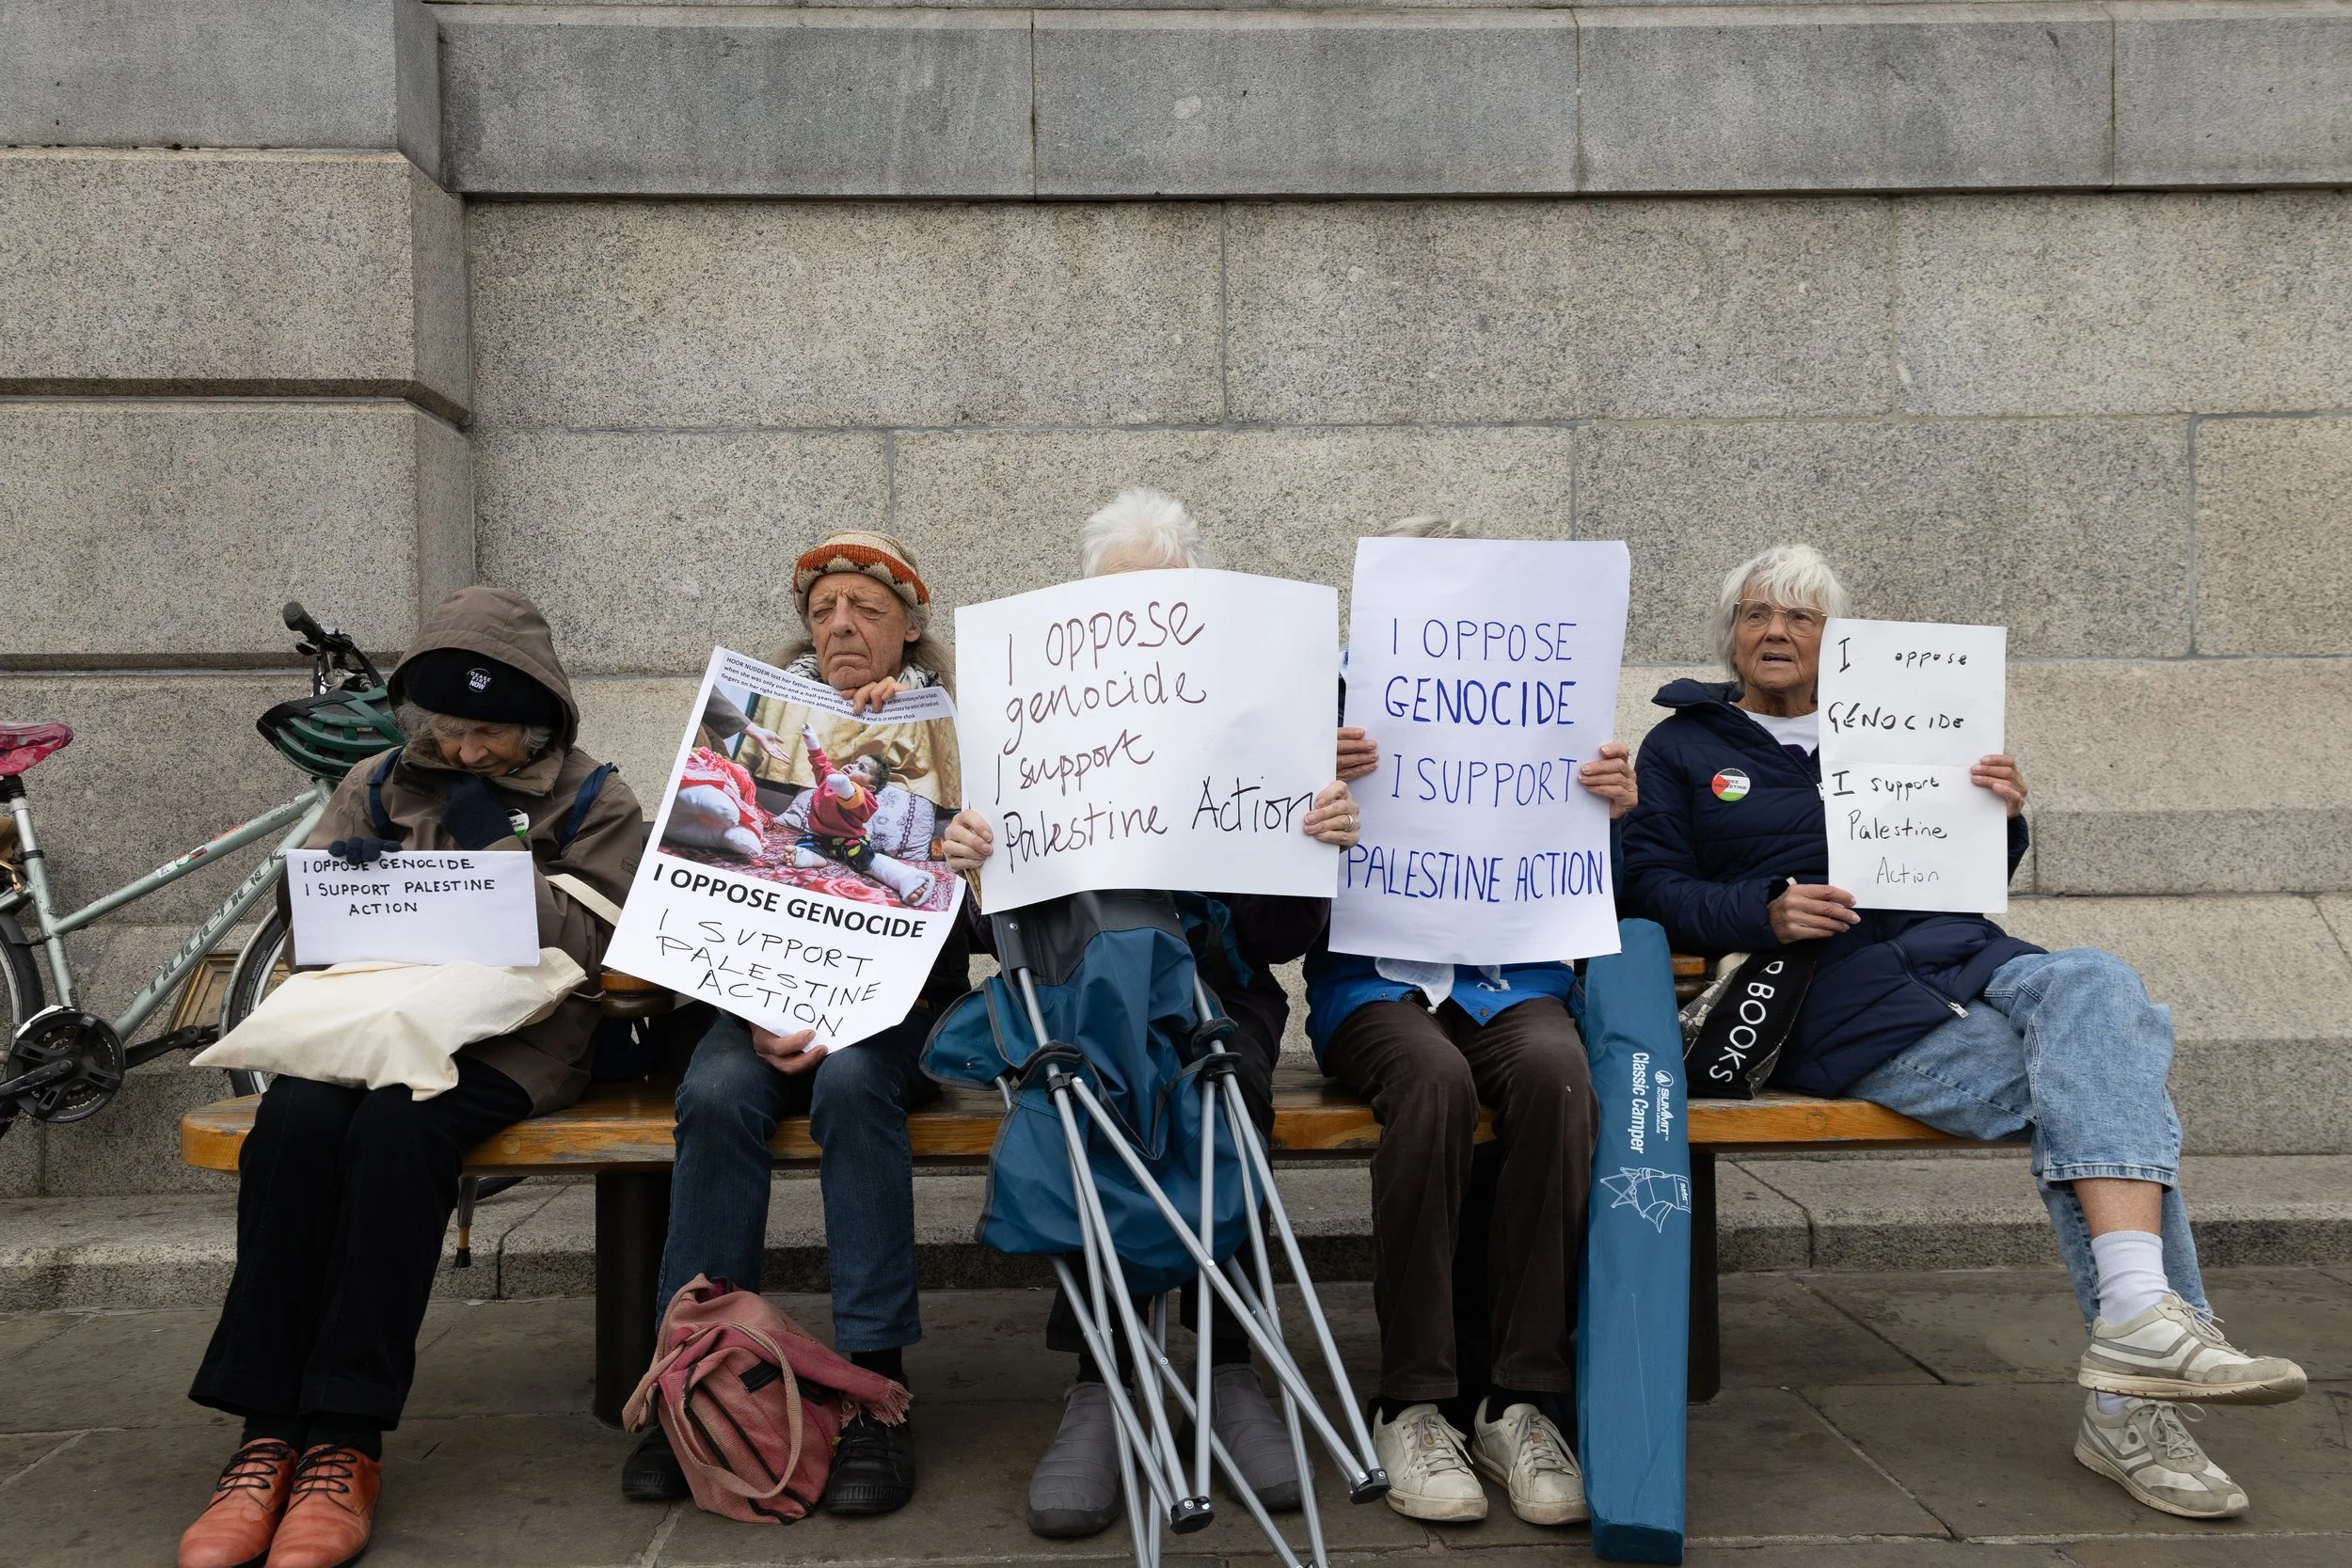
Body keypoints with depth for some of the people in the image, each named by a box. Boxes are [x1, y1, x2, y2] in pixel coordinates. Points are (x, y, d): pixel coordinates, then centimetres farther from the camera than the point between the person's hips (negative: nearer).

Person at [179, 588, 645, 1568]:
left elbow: (591, 952, -4)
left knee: (397, 1129, -35)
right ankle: (268, 1437, -25)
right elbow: (309, 938, 17)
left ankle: (345, 1445, -29)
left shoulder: (593, 804, 8)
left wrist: (499, 843, -6)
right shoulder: (375, 788, 19)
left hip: (511, 1039, -3)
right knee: (295, 1119, -30)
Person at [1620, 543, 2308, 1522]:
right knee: (2086, 1085, -25)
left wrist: (2000, 822, 3)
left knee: (2090, 983, -30)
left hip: (1957, 954, 4)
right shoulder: (1683, 749, 15)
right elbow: (1651, 889, 3)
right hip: (1840, 1005, -4)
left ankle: (2137, 1319, -36)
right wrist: (1766, 914, -14)